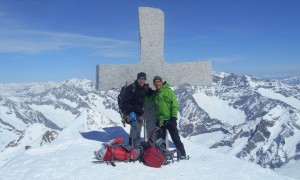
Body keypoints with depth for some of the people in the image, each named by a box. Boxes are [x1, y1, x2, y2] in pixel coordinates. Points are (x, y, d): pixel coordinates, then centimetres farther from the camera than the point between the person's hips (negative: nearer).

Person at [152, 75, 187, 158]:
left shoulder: (168, 90, -5)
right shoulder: (156, 93, 16)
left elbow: (174, 104, -11)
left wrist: (174, 117, -17)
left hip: (169, 119, -6)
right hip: (160, 120, 7)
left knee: (175, 138, -2)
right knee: (161, 139, 11)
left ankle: (182, 154, 7)